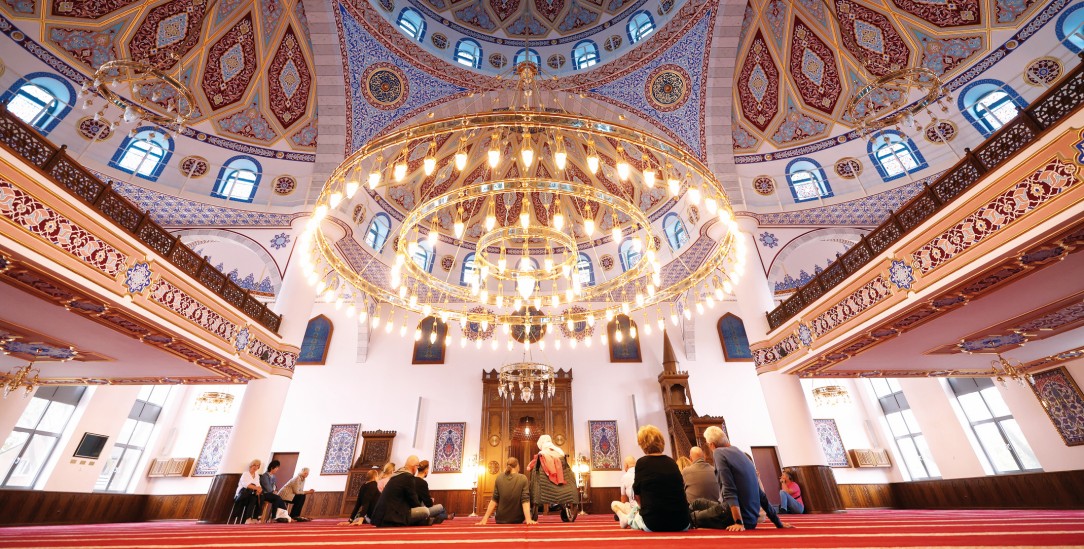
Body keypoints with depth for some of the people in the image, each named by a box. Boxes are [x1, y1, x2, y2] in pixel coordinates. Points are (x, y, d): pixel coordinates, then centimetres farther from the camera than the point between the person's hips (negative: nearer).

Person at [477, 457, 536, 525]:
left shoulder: (499, 478, -3)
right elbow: (525, 500, -16)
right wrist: (528, 519, -18)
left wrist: (485, 519, -2)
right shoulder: (523, 479, -10)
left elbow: (494, 500, -5)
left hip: (501, 520, 2)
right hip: (517, 521, -2)